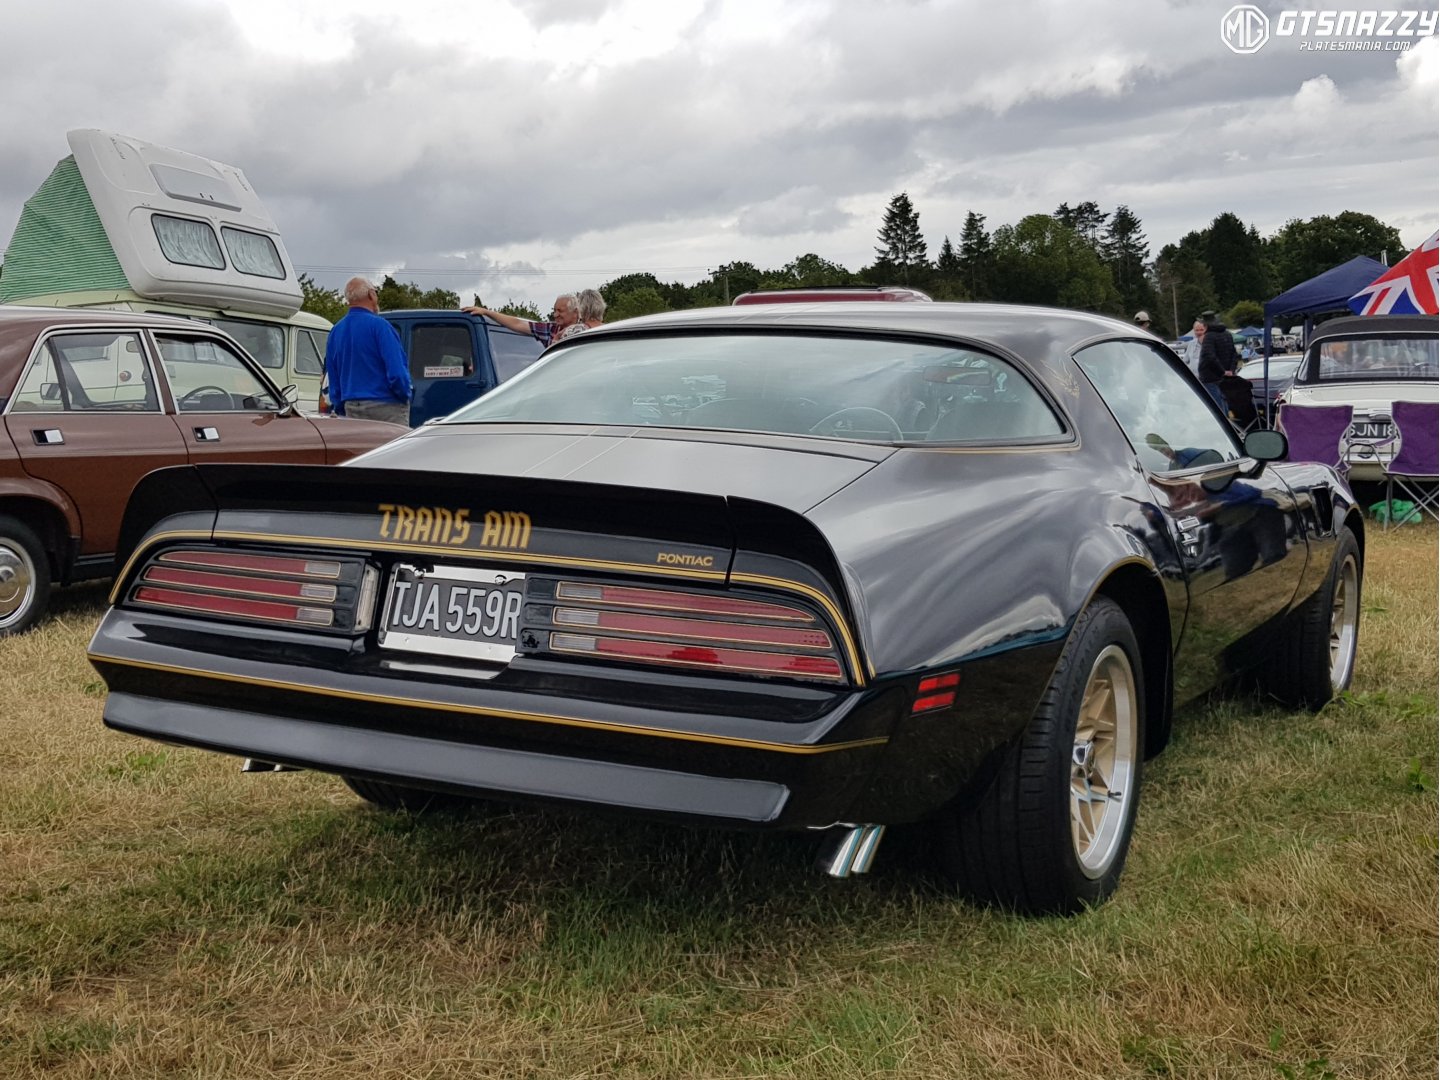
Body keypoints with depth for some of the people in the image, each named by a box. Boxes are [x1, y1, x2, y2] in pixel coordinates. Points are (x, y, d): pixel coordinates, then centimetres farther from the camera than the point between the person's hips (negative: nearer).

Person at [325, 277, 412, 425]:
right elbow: (396, 371, -16)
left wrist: (340, 408, 20)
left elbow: (333, 379, 14)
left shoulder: (335, 332, 10)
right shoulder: (378, 325, -12)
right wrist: (406, 393, 1)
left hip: (351, 407, 7)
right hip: (385, 406, -7)